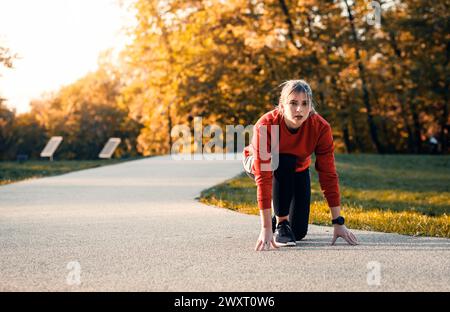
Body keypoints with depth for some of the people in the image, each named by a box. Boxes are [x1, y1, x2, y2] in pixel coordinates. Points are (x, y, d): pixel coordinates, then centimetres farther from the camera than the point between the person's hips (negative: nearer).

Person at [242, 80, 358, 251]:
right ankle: (280, 223, -19)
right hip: (258, 163, -3)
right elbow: (263, 179, -42)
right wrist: (266, 228, -46)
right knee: (284, 162, -38)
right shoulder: (265, 126, -38)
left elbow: (328, 175, -27)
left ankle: (280, 214, 31)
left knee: (299, 232, -5)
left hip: (298, 169, 3)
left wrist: (338, 223, -28)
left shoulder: (320, 127, -31)